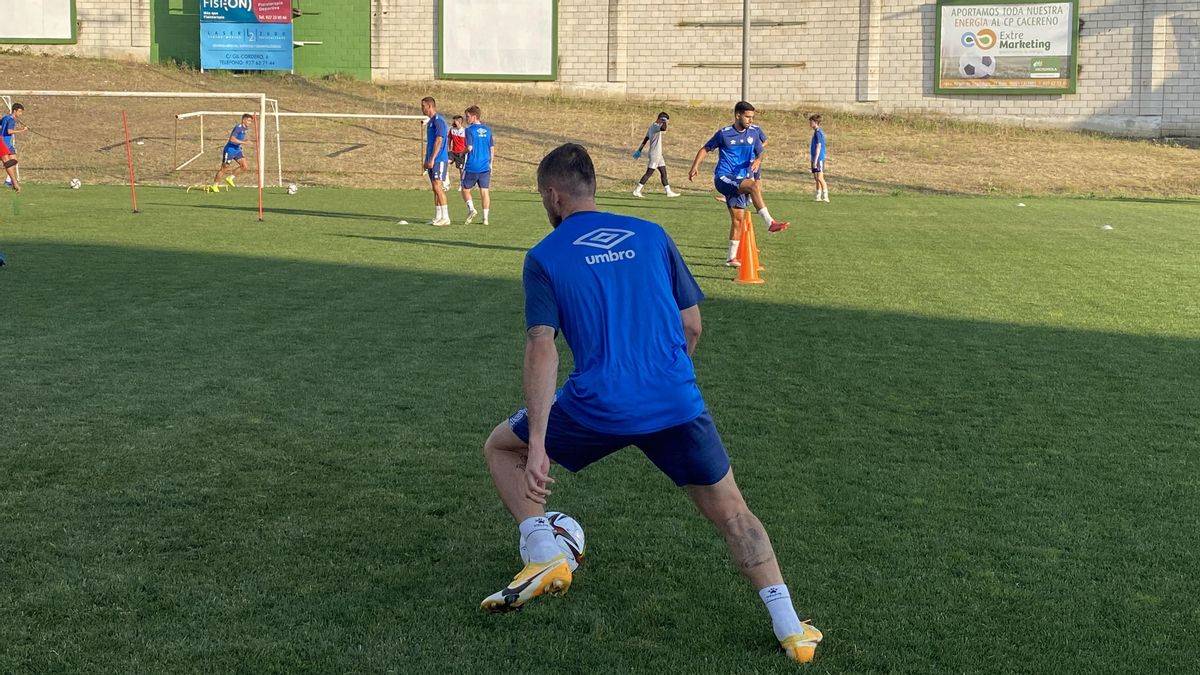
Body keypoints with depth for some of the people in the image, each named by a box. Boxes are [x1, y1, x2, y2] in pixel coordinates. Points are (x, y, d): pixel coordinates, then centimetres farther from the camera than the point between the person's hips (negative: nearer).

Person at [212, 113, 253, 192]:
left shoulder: (244, 128, 6)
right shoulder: (238, 127, -21)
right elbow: (232, 139, -31)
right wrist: (244, 142, -31)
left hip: (237, 150, 8)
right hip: (229, 150, -8)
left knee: (244, 166, -4)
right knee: (223, 168, 1)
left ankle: (230, 178, 11)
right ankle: (215, 185, 15)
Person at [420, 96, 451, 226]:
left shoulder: (438, 120, -12)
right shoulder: (431, 121, 19)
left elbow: (439, 140, -19)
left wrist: (432, 159, -21)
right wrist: (426, 161, 23)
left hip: (439, 160, -10)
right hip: (432, 161, 10)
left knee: (438, 187, -13)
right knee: (435, 189, 9)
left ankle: (445, 217, -11)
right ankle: (438, 217, 11)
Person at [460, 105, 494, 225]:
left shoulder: (470, 130, -8)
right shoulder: (487, 129, 8)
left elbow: (469, 148, -16)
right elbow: (492, 148, 10)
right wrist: (490, 164, 17)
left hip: (472, 167, -4)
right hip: (485, 167, 4)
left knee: (465, 189, 11)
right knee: (484, 191, 6)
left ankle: (471, 208, -10)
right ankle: (485, 218, 3)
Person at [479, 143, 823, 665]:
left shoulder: (544, 257, 4)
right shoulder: (651, 236, 13)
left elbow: (542, 351, -7)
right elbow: (692, 325, 14)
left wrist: (536, 445, -11)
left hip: (599, 406, -2)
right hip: (678, 403, 3)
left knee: (500, 448, 22)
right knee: (731, 512, 17)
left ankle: (544, 557, 7)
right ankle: (790, 630, 8)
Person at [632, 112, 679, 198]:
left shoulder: (652, 127, 15)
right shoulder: (655, 126, -16)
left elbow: (645, 139, 21)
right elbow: (664, 128, -39)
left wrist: (639, 150, 24)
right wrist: (664, 122, -20)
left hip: (658, 155, 10)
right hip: (654, 155, -10)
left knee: (663, 173, 11)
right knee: (649, 173, -6)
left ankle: (669, 192, 15)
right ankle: (637, 191, -2)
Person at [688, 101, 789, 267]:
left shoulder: (753, 134, 8)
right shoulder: (724, 134, -3)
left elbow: (760, 153, 18)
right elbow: (705, 149, 6)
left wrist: (758, 160, -6)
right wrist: (695, 166, -7)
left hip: (739, 181, 5)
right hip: (723, 177, -5)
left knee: (738, 219, 2)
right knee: (755, 185, -29)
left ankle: (732, 257, 11)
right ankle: (770, 222, -33)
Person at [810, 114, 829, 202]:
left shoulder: (818, 132, -14)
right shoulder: (816, 132, 16)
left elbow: (819, 146, -19)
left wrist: (815, 159, -21)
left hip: (819, 159, -10)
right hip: (815, 159, 10)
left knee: (820, 177, -14)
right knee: (816, 178, 11)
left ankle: (825, 197, -15)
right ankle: (819, 196, 16)